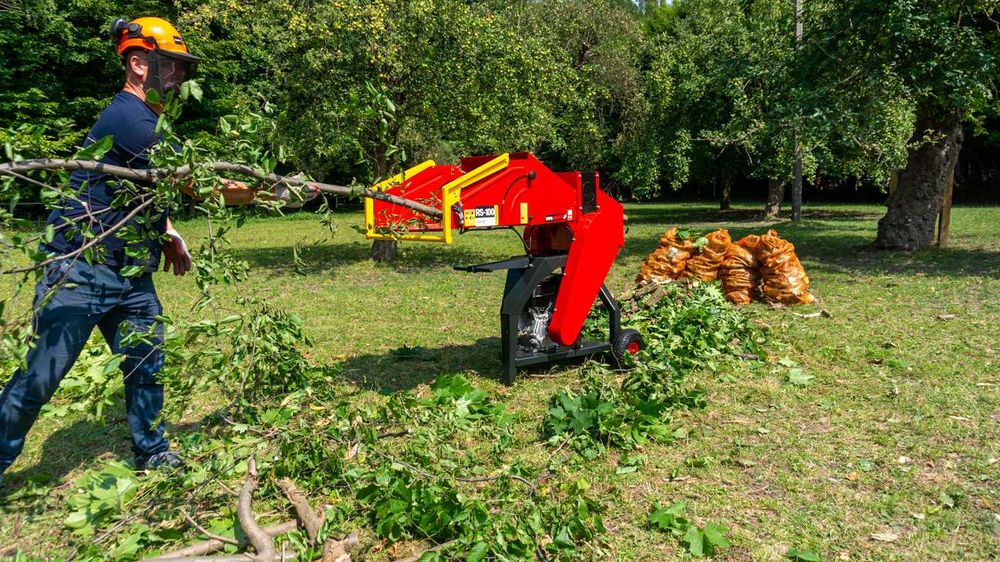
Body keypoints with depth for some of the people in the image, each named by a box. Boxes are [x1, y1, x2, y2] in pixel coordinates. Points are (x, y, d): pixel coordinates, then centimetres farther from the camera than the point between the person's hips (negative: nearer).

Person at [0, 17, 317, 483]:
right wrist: (279, 193, -15)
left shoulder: (147, 121, 13)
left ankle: (151, 451, 23)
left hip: (132, 275, 9)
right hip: (81, 270, -9)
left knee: (144, 363, 10)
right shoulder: (126, 118, -18)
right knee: (41, 376, -4)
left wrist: (169, 234, 11)